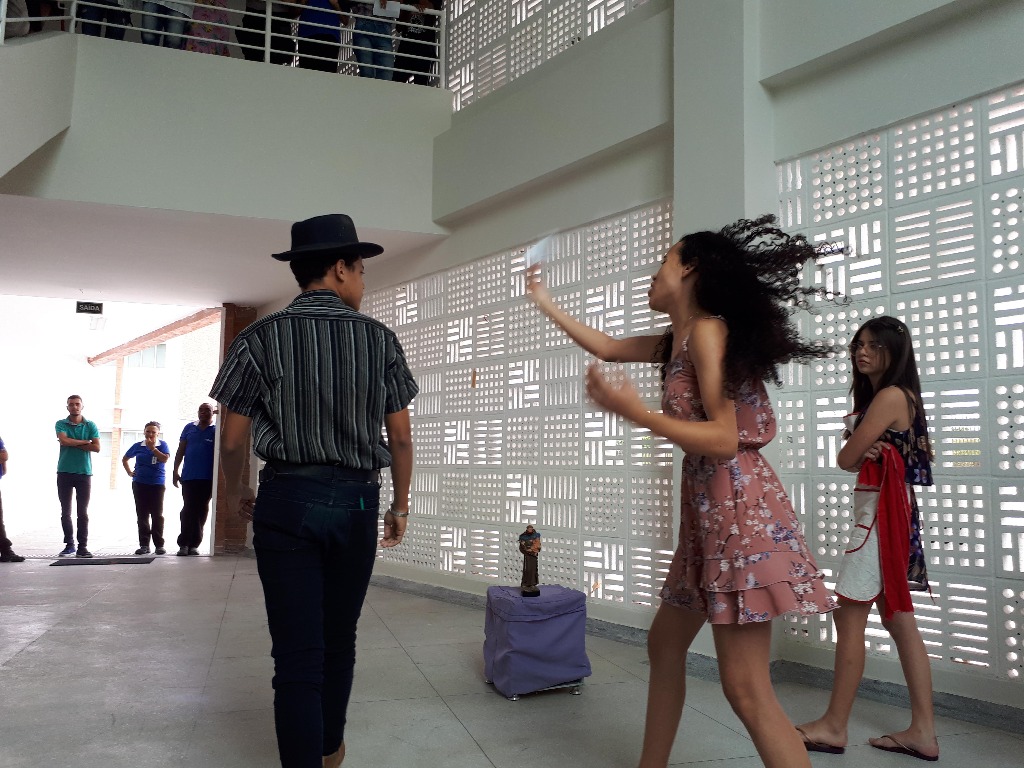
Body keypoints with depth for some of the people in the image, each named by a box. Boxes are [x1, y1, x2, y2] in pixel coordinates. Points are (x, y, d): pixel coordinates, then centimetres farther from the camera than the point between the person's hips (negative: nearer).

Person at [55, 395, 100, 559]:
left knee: (83, 512, -1)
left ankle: (82, 546, 2)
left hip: (84, 473, 0)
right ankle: (69, 544, 13)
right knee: (66, 511, 4)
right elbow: (64, 441, -15)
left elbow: (96, 448, -6)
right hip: (64, 473, 0)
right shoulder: (61, 424, 4)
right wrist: (84, 442, -7)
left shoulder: (91, 426, 5)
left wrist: (72, 443, -8)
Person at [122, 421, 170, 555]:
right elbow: (124, 459, 20)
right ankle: (144, 545, 7)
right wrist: (129, 472, 9)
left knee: (157, 515, 0)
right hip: (139, 484, 2)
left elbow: (164, 459, -17)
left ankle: (159, 545, 3)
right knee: (142, 515, 3)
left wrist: (152, 448, -16)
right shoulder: (137, 446, 7)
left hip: (157, 484, -2)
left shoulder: (162, 445, 0)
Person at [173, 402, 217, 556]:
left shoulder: (216, 430, 2)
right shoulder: (189, 428, 9)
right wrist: (175, 471, 5)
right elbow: (180, 450, 10)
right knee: (188, 510, 1)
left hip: (207, 478, -1)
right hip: (188, 477, 1)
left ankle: (194, 544, 11)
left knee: (201, 511, 4)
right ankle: (184, 543, 4)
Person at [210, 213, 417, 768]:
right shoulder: (379, 339, -1)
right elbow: (401, 437, 2)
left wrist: (234, 494, 18)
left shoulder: (261, 338, -4)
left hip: (286, 500, -2)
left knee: (297, 652, 2)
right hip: (355, 502, 2)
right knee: (339, 639, 20)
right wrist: (400, 505, 16)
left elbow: (232, 440, -1)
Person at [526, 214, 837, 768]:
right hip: (708, 509, 10)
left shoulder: (707, 329, -14)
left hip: (737, 506, -10)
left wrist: (635, 413, -22)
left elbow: (724, 441, -21)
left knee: (746, 688, -11)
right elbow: (608, 348, 29)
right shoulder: (678, 340, 15)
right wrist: (545, 303, 35)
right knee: (665, 643, 20)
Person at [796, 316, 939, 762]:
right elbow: (853, 459, 12)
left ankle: (834, 727, 5)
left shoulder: (890, 396, -14)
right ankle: (923, 731, 13)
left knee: (849, 617, -4)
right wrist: (866, 453, -10)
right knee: (900, 621, 9)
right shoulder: (899, 396, 18)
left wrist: (859, 454, 7)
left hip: (883, 515, -10)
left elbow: (845, 460, -14)